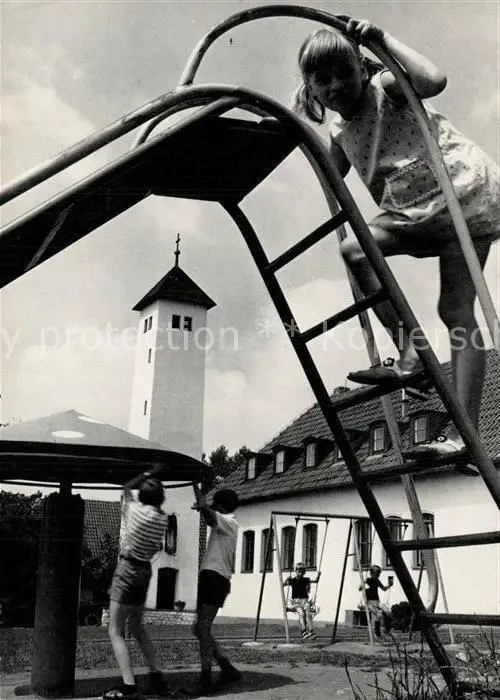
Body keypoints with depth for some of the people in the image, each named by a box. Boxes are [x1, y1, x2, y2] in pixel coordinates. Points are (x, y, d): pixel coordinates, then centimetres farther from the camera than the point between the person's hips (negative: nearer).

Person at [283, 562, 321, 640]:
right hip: (295, 600, -2)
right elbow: (282, 585, -2)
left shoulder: (306, 580, 13)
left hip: (305, 600, 2)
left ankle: (311, 632, -35)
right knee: (301, 613, -32)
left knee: (308, 613, -27)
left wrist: (318, 575, 3)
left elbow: (316, 581, 22)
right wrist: (286, 580, -20)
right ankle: (303, 632, -42)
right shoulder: (292, 580, 5)